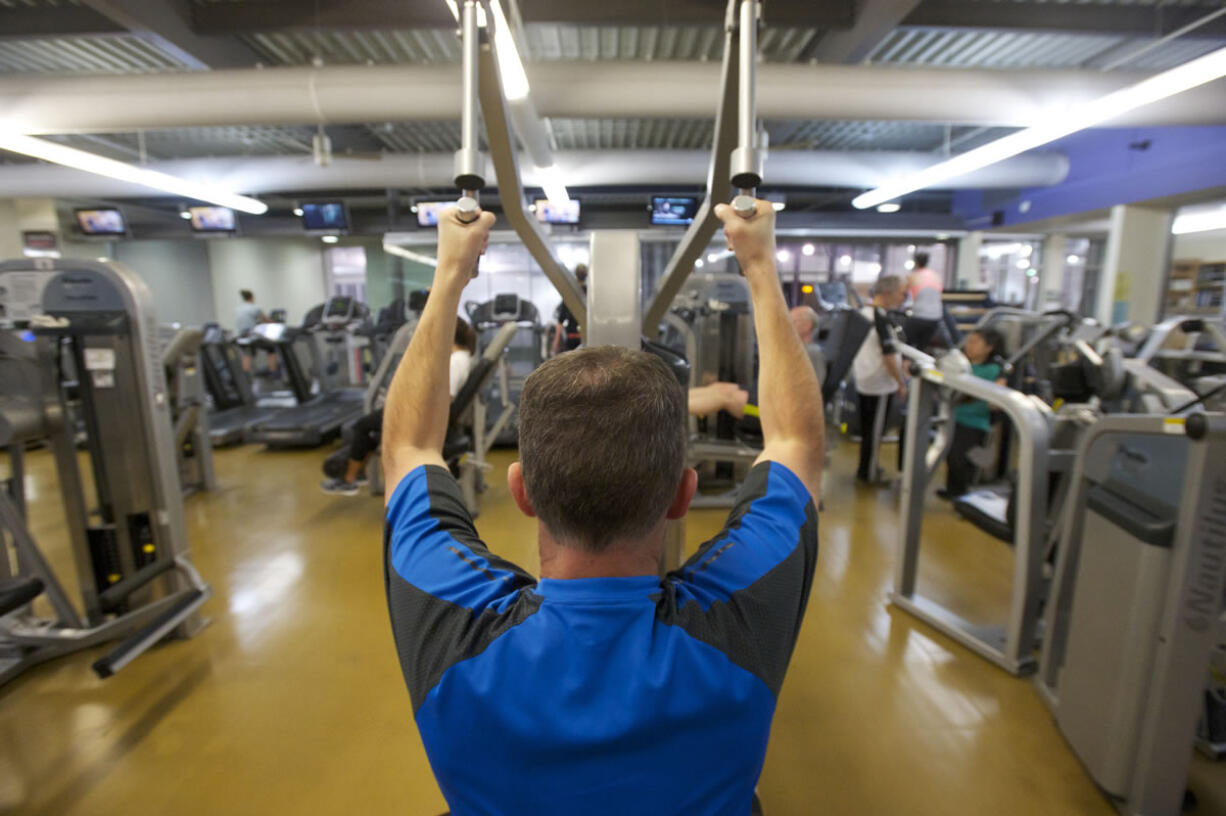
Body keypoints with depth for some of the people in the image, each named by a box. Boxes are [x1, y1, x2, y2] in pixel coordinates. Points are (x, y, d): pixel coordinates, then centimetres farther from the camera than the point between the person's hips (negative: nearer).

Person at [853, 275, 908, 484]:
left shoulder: (862, 313, 7)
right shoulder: (882, 318, -20)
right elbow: (889, 356, -21)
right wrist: (901, 383, -11)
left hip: (862, 380, 8)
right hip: (879, 384, -8)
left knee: (866, 428, 18)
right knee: (875, 430, 4)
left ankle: (866, 469, 30)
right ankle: (867, 473, 15)